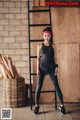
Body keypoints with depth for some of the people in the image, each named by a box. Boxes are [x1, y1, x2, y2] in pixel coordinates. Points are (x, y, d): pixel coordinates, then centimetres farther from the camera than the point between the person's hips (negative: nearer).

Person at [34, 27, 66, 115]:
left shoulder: (53, 46, 5)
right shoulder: (39, 46, 4)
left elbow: (55, 57, 6)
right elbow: (38, 58, 4)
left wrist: (56, 67, -3)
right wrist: (37, 69, -2)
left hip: (51, 68, 0)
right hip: (42, 68, 0)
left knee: (56, 86, -2)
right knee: (39, 87, 0)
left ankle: (62, 105, 3)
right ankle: (36, 106, 10)